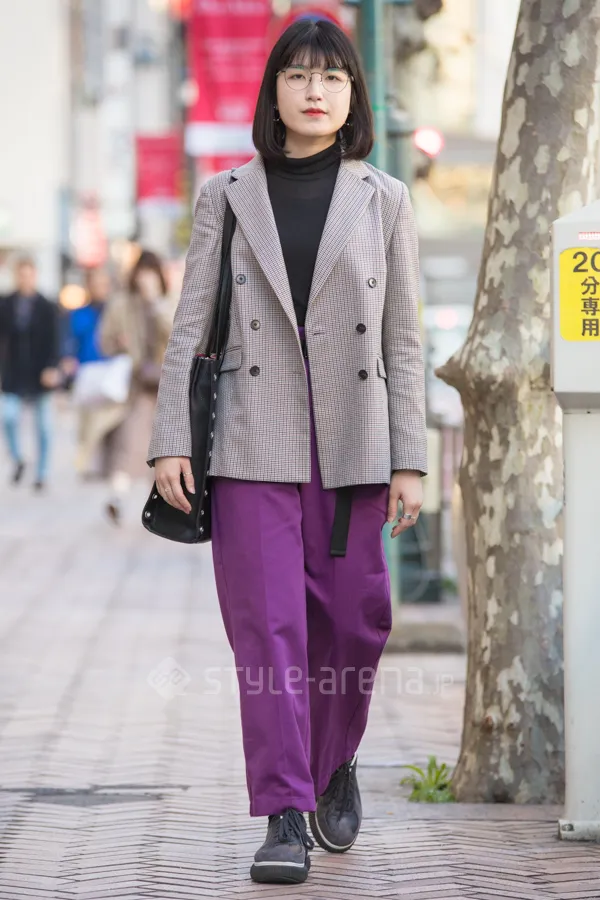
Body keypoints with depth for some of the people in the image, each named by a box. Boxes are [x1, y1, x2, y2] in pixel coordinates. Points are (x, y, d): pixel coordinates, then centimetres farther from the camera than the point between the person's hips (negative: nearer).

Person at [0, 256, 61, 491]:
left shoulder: (48, 307, -1)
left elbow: (53, 341, -5)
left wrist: (52, 368, -17)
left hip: (40, 375, -1)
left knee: (43, 425, 5)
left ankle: (42, 474, 16)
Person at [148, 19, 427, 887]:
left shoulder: (383, 200, 7)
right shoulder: (227, 196, 6)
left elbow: (403, 343, 6)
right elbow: (188, 327, 5)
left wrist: (409, 460, 1)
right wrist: (170, 441, -4)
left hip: (352, 448, 1)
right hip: (253, 447, -1)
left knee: (351, 626, 6)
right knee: (267, 628, -7)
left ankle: (333, 763, 33)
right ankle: (285, 820, -5)